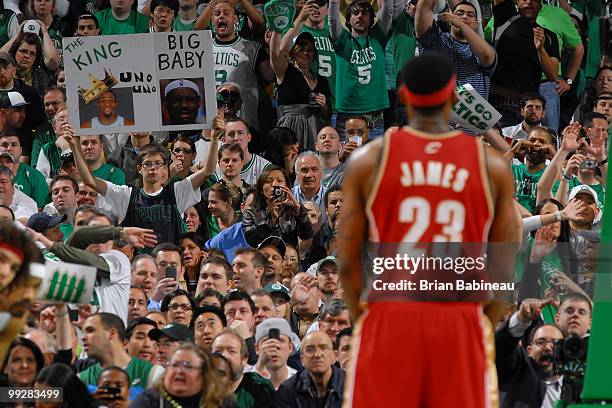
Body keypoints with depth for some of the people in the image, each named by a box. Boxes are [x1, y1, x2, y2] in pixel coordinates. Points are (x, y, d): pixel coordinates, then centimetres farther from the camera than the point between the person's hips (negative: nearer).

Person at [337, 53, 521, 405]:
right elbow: (504, 269, 2)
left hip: (390, 322, 0)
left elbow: (348, 259, 1)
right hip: (460, 322, 0)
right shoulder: (492, 166, 2)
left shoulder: (369, 159, 1)